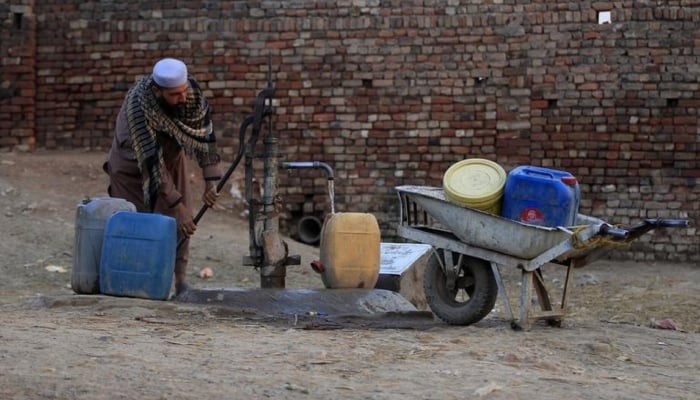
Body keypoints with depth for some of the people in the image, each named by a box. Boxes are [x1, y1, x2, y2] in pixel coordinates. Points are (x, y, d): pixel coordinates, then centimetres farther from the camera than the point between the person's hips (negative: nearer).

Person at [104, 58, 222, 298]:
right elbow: (151, 162, -39)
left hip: (172, 157, 4)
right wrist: (177, 206, -40)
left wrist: (211, 182, -30)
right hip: (133, 163, -4)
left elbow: (205, 135, -22)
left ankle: (178, 279, 0)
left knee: (179, 223, -5)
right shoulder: (138, 108, -40)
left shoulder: (193, 92, -27)